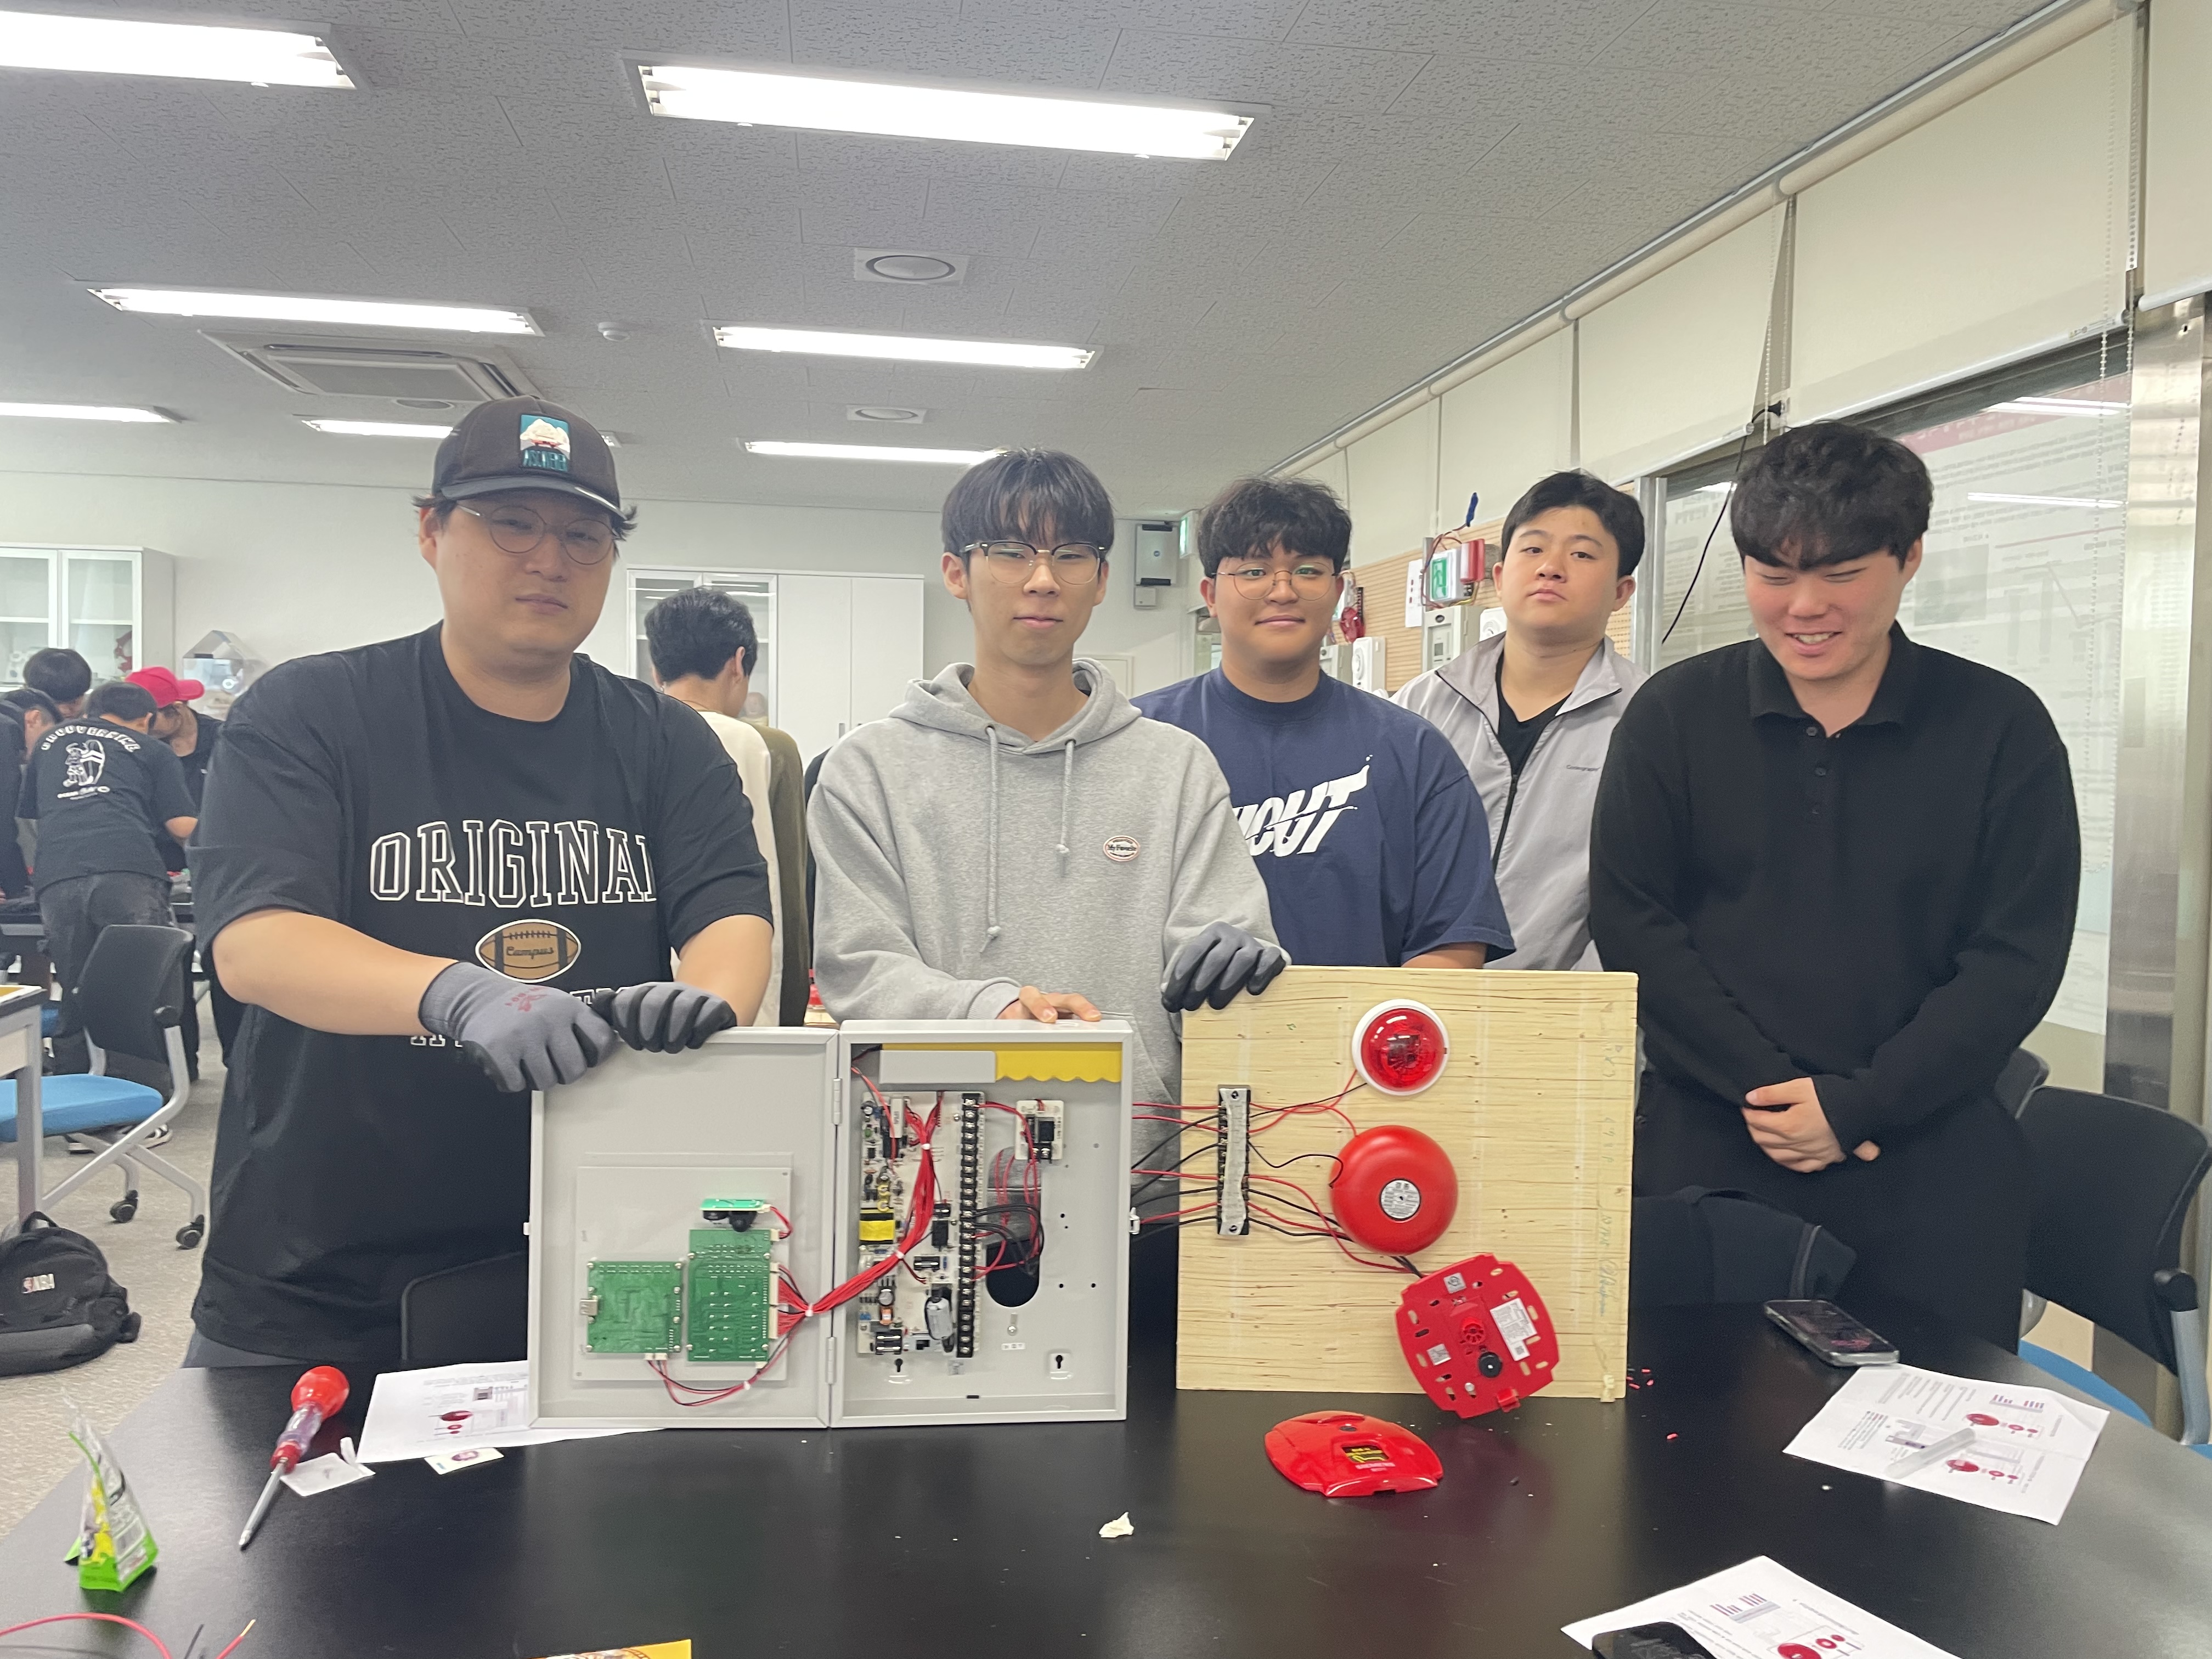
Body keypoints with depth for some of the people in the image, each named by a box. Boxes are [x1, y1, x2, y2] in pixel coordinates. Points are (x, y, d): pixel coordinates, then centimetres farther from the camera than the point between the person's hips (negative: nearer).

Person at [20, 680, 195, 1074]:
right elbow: (183, 828, 11)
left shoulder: (49, 741, 31)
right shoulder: (152, 750, 19)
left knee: (75, 1002, 10)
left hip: (57, 880, 3)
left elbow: (26, 816, 40)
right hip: (130, 873, -3)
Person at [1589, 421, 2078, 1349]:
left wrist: (1856, 1107, -11)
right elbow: (1628, 920, -3)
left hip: (1931, 1160, 0)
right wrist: (1768, 1085, -11)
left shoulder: (2001, 728, 2)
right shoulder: (1674, 715, 3)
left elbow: (2018, 958, -2)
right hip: (1704, 1146, 0)